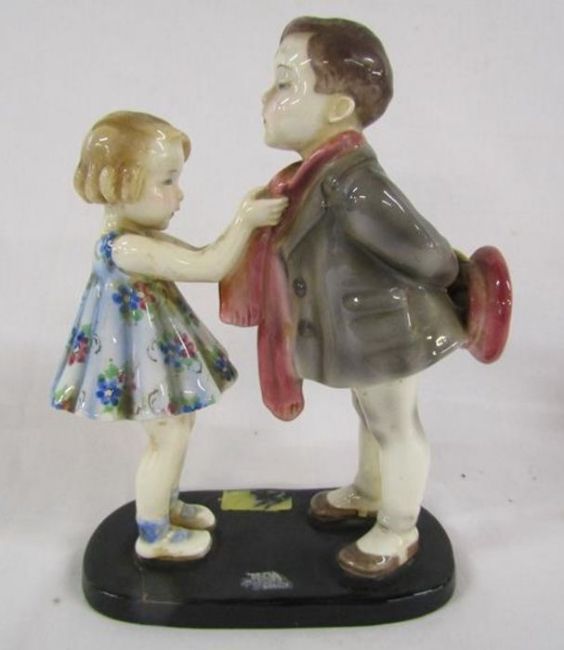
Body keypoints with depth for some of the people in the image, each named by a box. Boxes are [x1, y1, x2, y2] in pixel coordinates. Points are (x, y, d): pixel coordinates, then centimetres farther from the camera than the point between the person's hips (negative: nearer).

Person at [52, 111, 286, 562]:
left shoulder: (141, 238, 3)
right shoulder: (128, 246, -30)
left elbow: (203, 261, 8)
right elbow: (209, 268, -34)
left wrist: (243, 224, -2)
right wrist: (246, 221, -28)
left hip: (161, 351, 11)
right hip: (145, 355, -10)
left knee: (178, 430, 22)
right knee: (171, 439, 0)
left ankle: (166, 504, 43)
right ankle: (153, 536, 18)